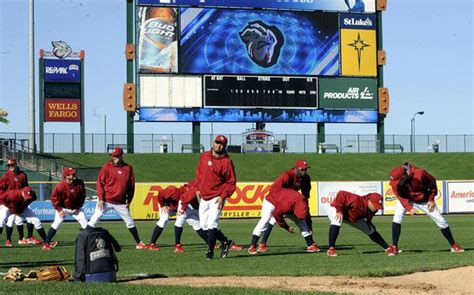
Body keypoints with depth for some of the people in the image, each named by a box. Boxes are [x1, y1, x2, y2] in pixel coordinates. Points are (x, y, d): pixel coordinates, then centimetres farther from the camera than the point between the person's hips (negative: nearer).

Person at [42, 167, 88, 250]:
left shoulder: (80, 184, -15)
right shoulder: (61, 186, -25)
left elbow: (82, 196, -2)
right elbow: (54, 198, -16)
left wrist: (78, 207, -7)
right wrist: (59, 210, -17)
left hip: (76, 208, 3)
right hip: (63, 208, -3)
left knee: (85, 224, 0)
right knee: (56, 224, -11)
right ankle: (46, 244, -6)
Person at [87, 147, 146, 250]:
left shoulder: (128, 168, 3)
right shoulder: (107, 166, -4)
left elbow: (131, 185, 9)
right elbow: (100, 182, -4)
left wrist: (129, 201, 6)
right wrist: (100, 198, -11)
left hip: (121, 203, 3)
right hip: (106, 201, -3)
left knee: (130, 222, 9)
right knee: (94, 220, -6)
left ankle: (139, 243, 19)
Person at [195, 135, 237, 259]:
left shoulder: (226, 162, -10)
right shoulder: (204, 156, 7)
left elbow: (231, 183, -8)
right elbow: (198, 172, 20)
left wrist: (223, 196, -17)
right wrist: (197, 188, 11)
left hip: (217, 197, -7)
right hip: (203, 197, 7)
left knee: (212, 224, -14)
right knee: (204, 225, 9)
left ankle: (210, 251, -7)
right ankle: (226, 241, 24)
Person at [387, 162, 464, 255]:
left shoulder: (420, 174, -34)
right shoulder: (395, 182, -27)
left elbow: (432, 182, -16)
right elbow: (400, 196, -20)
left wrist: (431, 199, -13)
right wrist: (409, 208, -33)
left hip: (424, 200, -1)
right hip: (406, 200, 1)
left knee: (441, 221, -1)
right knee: (397, 219, -23)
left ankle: (454, 246, 14)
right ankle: (394, 248, -17)